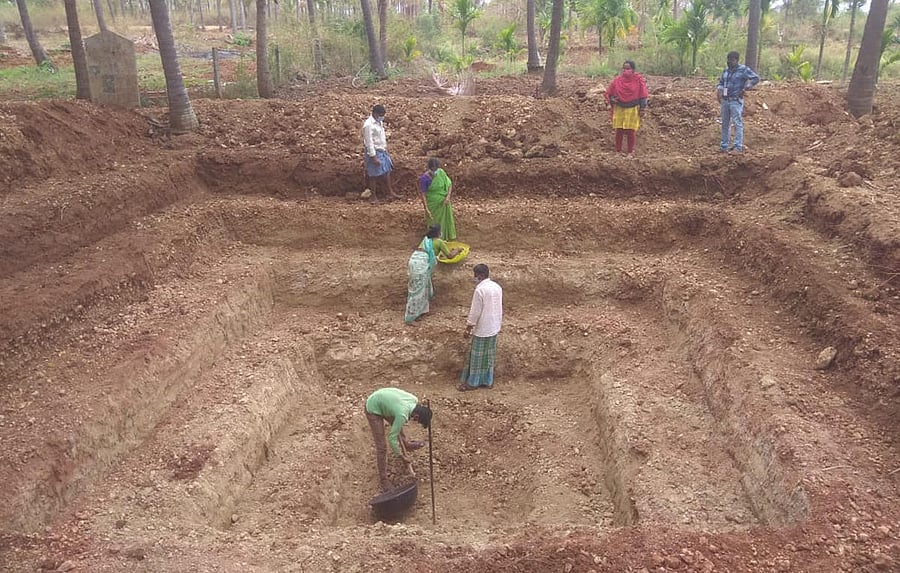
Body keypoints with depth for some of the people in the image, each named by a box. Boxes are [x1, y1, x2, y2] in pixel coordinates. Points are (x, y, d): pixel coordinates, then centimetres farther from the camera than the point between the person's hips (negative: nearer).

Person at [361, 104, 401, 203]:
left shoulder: (379, 122, 7)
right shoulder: (368, 125, -21)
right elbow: (369, 142, -22)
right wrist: (373, 157, -23)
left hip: (382, 151, 9)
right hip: (374, 152, -9)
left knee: (386, 172, 14)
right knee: (374, 175, 2)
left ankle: (391, 192, 25)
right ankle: (374, 197, 12)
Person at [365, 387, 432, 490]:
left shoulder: (415, 400, -14)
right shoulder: (402, 415, -35)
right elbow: (392, 438, -25)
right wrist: (402, 456, -13)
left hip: (382, 400, 8)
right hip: (373, 409, -8)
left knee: (398, 428, 29)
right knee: (381, 446, -5)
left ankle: (406, 445, 59)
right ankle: (383, 480, 8)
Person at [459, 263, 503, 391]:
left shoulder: (480, 290, -22)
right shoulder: (497, 287, 2)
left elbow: (475, 312, -19)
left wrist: (468, 329, -8)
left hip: (482, 329, -7)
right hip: (494, 328, 7)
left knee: (477, 356, 6)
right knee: (489, 355, 17)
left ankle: (472, 382, 17)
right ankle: (488, 381, 26)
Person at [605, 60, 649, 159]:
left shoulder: (638, 80, -7)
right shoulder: (617, 80, -1)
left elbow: (643, 95, -3)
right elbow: (609, 92, 9)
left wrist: (642, 108, -7)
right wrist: (612, 99, -10)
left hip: (632, 109, -2)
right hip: (619, 109, 2)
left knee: (630, 131, 2)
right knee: (619, 130, 4)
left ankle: (630, 152, 14)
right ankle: (618, 151, 16)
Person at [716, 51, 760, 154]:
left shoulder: (743, 70, -6)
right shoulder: (726, 70, 13)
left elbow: (756, 78, -10)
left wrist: (745, 89, -14)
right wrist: (719, 90, 5)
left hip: (736, 101, -7)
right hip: (725, 101, 7)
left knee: (737, 123, -11)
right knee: (725, 123, 10)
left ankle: (738, 147, -13)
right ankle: (724, 146, 17)